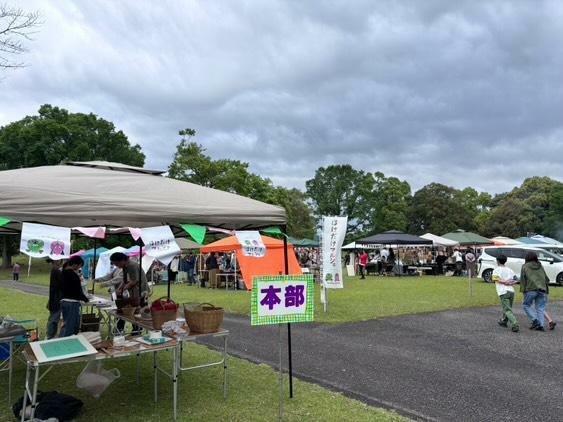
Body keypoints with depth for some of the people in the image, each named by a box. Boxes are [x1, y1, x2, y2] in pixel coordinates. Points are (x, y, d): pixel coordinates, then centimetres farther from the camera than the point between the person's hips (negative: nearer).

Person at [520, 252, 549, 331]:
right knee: (540, 308, 6)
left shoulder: (525, 266, 6)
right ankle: (541, 325, -4)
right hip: (542, 289, 4)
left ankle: (535, 320, -8)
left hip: (531, 289, -4)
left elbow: (522, 279, 0)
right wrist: (546, 290, 21)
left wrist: (523, 290, 1)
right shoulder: (540, 266, 19)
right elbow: (546, 279, 18)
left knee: (526, 305, 8)